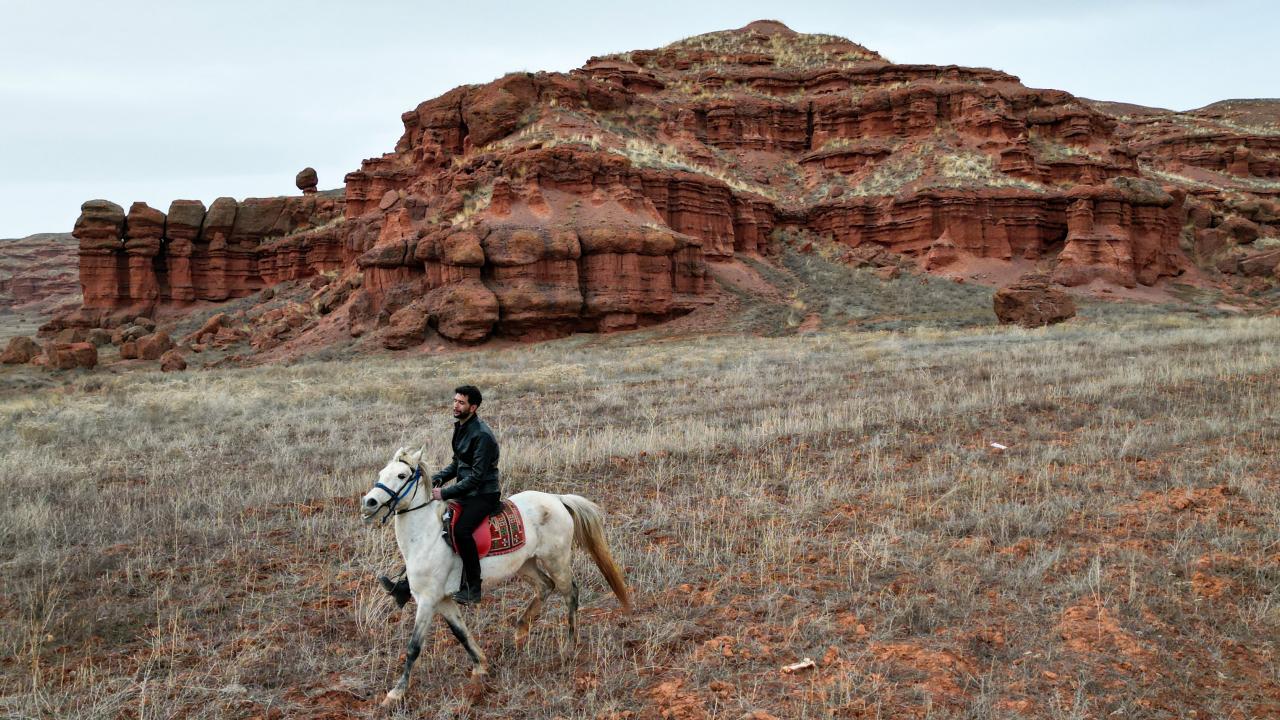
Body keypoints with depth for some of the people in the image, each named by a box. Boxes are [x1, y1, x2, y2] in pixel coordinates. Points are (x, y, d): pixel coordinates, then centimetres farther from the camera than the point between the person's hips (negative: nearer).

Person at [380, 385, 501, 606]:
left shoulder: (482, 435, -19)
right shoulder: (460, 427, 10)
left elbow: (477, 476, -22)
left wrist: (445, 493, -23)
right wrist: (437, 479, 1)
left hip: (483, 495, -10)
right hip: (465, 491, 10)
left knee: (461, 530, -32)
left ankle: (472, 588, -16)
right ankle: (407, 585, 7)